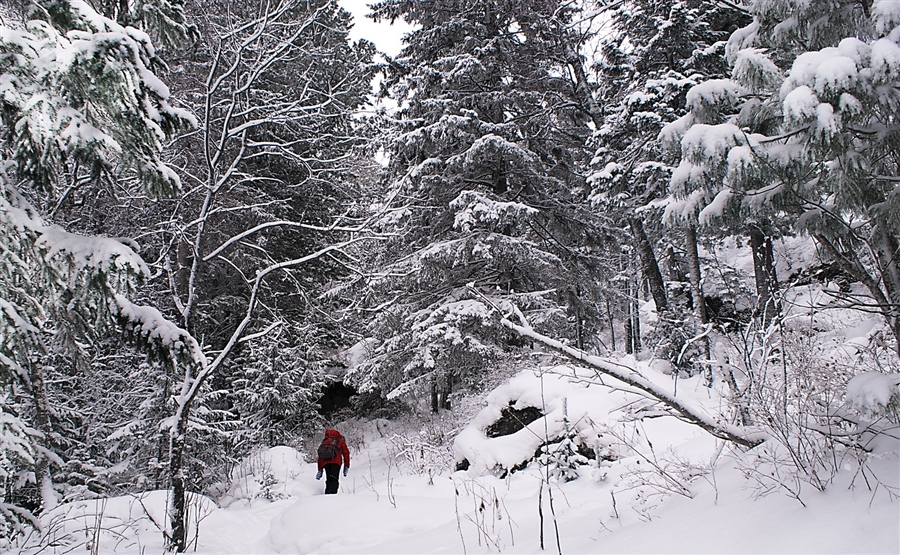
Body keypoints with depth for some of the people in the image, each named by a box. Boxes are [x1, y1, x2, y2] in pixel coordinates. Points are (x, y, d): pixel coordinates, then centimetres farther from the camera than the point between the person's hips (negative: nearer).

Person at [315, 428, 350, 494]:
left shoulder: (324, 441, 33)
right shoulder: (340, 441, 24)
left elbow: (320, 456, 30)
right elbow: (346, 453, 15)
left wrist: (320, 469, 31)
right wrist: (346, 466, 15)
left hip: (325, 463, 4)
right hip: (335, 462, -4)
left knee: (329, 480, 14)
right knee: (334, 481, -11)